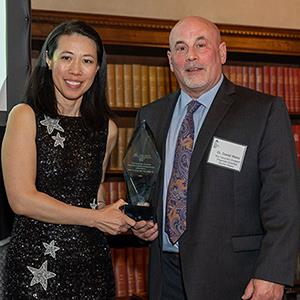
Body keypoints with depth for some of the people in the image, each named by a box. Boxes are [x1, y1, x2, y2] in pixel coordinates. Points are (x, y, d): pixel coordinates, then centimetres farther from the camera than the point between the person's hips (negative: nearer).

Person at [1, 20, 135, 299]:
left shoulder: (107, 129, 7)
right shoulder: (25, 116, -7)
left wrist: (123, 219, -2)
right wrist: (95, 218, -10)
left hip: (91, 262, 4)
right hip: (36, 265, -4)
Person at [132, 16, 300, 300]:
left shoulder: (265, 111, -7)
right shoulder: (150, 116, 8)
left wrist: (272, 275, -18)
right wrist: (140, 222, 1)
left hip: (232, 277, -4)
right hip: (166, 275, 4)